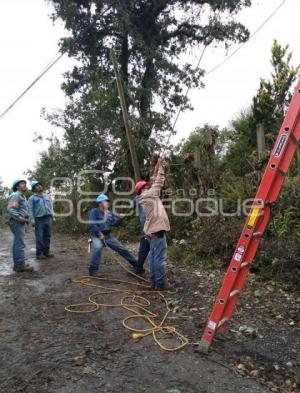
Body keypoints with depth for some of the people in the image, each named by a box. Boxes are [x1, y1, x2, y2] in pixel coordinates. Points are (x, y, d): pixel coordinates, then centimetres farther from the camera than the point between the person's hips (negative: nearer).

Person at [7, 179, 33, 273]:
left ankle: (17, 264, 14)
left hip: (21, 223, 10)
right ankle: (21, 266, -9)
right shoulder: (15, 195, -11)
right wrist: (20, 218, -23)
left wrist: (25, 220, 15)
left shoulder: (22, 196, 20)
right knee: (20, 244, -10)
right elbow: (10, 209, -20)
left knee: (17, 244, 10)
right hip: (18, 223, -10)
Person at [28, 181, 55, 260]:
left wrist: (52, 216, 10)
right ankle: (39, 253, 2)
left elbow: (51, 207, 18)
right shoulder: (32, 198, 3)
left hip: (48, 218, 4)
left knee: (47, 236, 6)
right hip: (39, 219, -4)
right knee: (39, 237, -4)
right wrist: (32, 220, -12)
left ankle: (46, 251, 14)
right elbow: (30, 210, -3)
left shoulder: (47, 196, 17)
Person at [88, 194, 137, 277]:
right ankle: (93, 269, -22)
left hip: (108, 236, 6)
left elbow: (113, 223, 2)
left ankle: (135, 264, 23)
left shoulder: (109, 213, 10)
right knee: (98, 247, -38)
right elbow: (91, 224, -18)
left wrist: (119, 217, -13)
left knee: (121, 248, 8)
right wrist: (99, 234, -22)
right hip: (97, 236, -6)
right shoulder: (94, 211, -9)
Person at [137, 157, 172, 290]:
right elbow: (159, 183, -7)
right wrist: (160, 167, 2)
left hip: (151, 230, 10)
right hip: (157, 229, -10)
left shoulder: (147, 196, 15)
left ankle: (154, 281, 17)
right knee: (160, 257, -6)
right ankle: (161, 283, -1)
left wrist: (156, 169, 18)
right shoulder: (149, 194, -9)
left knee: (154, 256, 11)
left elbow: (155, 183, 21)